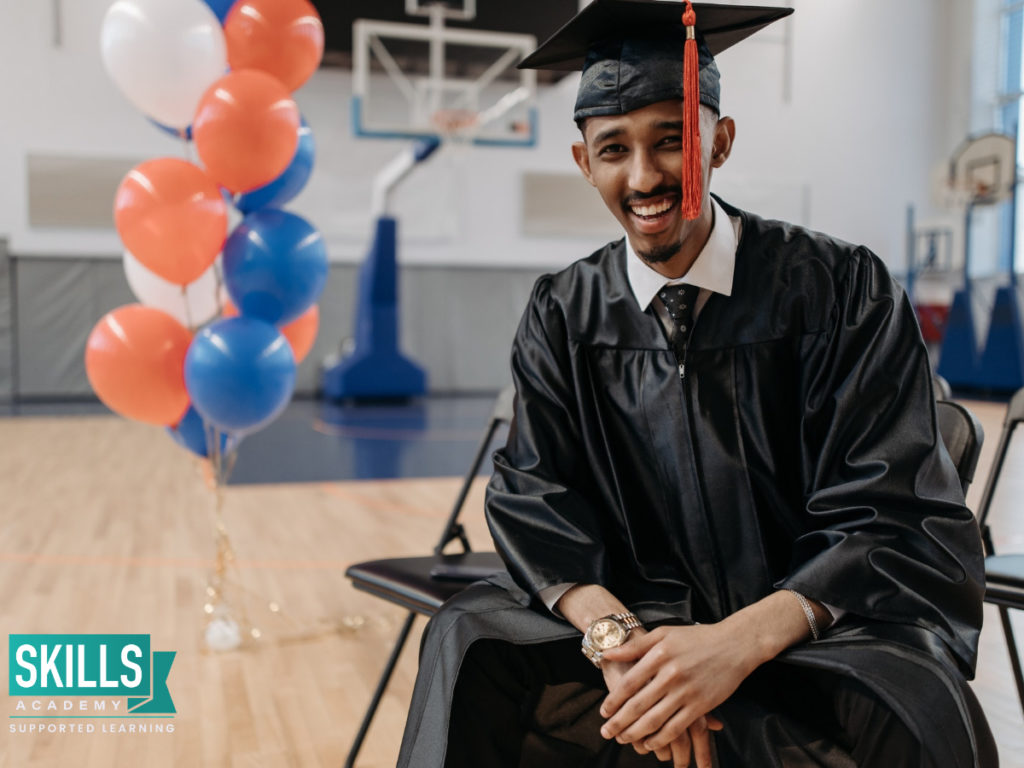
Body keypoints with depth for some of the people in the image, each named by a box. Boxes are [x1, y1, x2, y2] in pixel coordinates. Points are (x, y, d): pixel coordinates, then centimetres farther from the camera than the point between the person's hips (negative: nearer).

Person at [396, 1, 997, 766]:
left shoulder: (844, 291, -9)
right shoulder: (564, 316, 1)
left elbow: (897, 523, -12)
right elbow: (536, 496, -4)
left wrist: (741, 642, -29)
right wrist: (611, 634, -26)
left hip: (816, 622, -1)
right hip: (640, 612, 2)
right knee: (471, 640, -22)